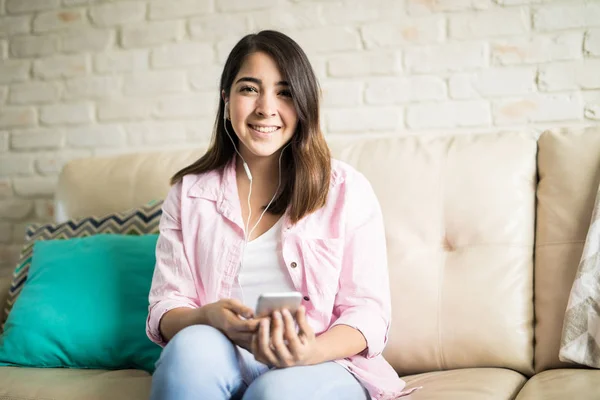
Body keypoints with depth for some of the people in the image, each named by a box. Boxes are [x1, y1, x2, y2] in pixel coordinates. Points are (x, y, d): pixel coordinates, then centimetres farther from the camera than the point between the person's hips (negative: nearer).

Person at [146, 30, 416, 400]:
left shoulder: (348, 190, 4)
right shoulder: (189, 192, 10)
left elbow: (368, 312, -2)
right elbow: (165, 309, 4)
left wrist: (314, 351, -24)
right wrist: (209, 317, -21)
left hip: (324, 368, -2)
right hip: (220, 364, 3)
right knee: (194, 346, -31)